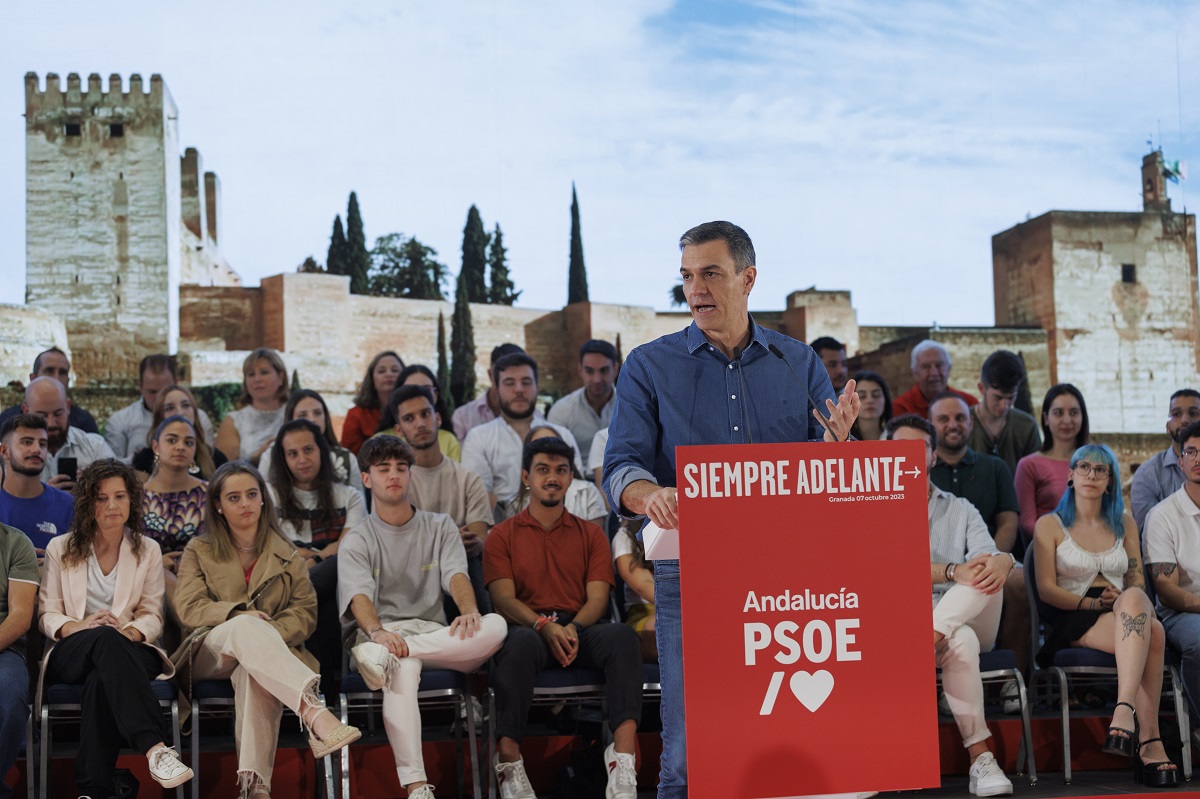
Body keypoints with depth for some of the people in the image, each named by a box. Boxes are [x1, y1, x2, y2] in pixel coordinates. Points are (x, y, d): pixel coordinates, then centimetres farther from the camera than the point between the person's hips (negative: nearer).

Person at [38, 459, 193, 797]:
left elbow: (152, 616, 7)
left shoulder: (148, 550, 14)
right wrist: (79, 626, -17)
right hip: (71, 653, -1)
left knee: (101, 680, -39)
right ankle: (155, 747, -56)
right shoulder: (60, 549, 12)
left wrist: (131, 631, -17)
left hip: (127, 650, 1)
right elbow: (47, 614, 6)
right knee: (106, 638, -40)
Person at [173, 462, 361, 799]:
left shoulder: (288, 556, 21)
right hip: (209, 654, -1)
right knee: (246, 626, -38)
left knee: (254, 668, -40)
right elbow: (188, 607, 2)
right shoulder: (198, 551, 19)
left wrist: (269, 632, -14)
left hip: (266, 648, 1)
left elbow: (305, 611, 7)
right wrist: (238, 614, -16)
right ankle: (316, 715, -60)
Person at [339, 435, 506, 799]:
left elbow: (456, 574, 0)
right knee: (402, 670, -40)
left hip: (435, 636, 3)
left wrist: (469, 610, -24)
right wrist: (377, 631, -32)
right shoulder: (357, 541, 12)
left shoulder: (440, 527, 20)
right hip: (382, 631, -3)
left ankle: (385, 656, -37)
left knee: (495, 626, -30)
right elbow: (360, 595, -8)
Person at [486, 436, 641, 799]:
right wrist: (544, 626, -18)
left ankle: (623, 756, -42)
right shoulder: (502, 536, 15)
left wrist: (573, 628, -15)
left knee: (623, 636, -32)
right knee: (520, 643, -39)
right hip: (528, 628, -2)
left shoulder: (590, 534, 20)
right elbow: (503, 598, 2)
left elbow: (597, 598, 8)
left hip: (580, 630, 2)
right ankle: (509, 762, -37)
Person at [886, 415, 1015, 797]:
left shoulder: (961, 510, 20)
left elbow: (987, 554, 0)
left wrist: (1002, 562, -27)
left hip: (968, 619, 3)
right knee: (960, 643, -37)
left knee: (988, 573, -29)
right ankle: (980, 760, -38)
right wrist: (953, 571, -25)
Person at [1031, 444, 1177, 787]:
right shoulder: (1050, 525, 10)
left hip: (1125, 616, 3)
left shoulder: (1124, 523, 22)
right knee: (1152, 632, -35)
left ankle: (1125, 708, -48)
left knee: (1134, 599, -38)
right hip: (1074, 621, -3)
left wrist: (1125, 601, -10)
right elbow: (1046, 589, 1)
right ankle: (1149, 740, -40)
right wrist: (1094, 602, -14)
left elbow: (1137, 582, 15)